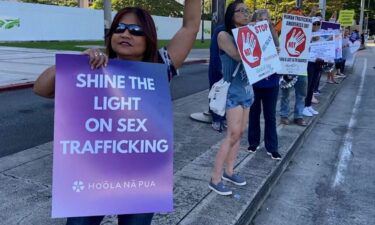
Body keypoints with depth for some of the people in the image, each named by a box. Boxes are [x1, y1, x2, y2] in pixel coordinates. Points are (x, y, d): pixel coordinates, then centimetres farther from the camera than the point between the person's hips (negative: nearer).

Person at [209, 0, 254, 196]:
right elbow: (239, 55, -23)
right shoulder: (224, 36, -9)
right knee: (233, 134, -12)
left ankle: (228, 171, 22)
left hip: (247, 89, 7)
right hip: (233, 91, -7)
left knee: (239, 133, 9)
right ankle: (215, 179, -3)